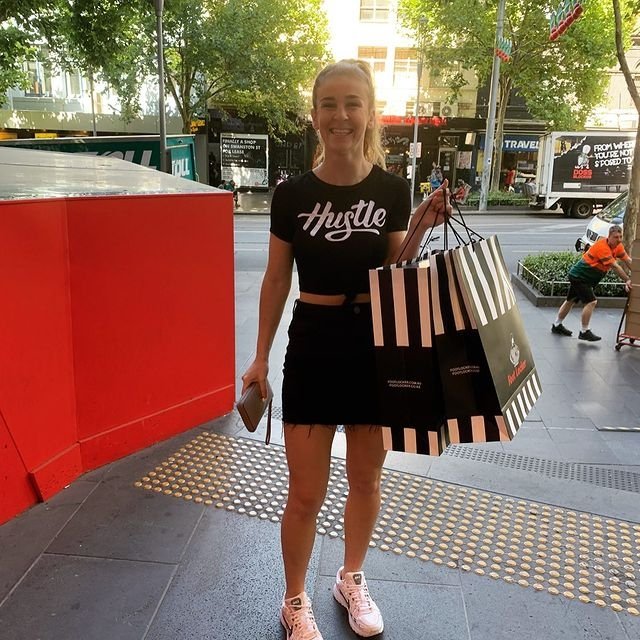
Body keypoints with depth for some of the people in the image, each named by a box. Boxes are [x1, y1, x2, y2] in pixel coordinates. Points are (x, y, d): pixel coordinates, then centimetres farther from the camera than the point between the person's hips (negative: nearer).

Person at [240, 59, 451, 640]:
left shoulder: (392, 190, -2)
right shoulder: (293, 193, -5)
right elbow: (276, 279, 2)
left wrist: (420, 229, -13)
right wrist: (261, 357, 3)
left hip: (376, 344, 2)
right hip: (312, 346, -1)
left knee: (366, 479, 17)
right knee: (306, 494, 5)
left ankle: (352, 579, 43)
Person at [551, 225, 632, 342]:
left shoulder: (618, 246, 0)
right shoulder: (602, 246, -27)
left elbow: (628, 260, 1)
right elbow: (615, 266, -28)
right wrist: (628, 280, -26)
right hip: (578, 277, -10)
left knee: (571, 300, 19)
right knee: (591, 301, -16)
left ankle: (557, 325, 32)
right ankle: (584, 332, -8)